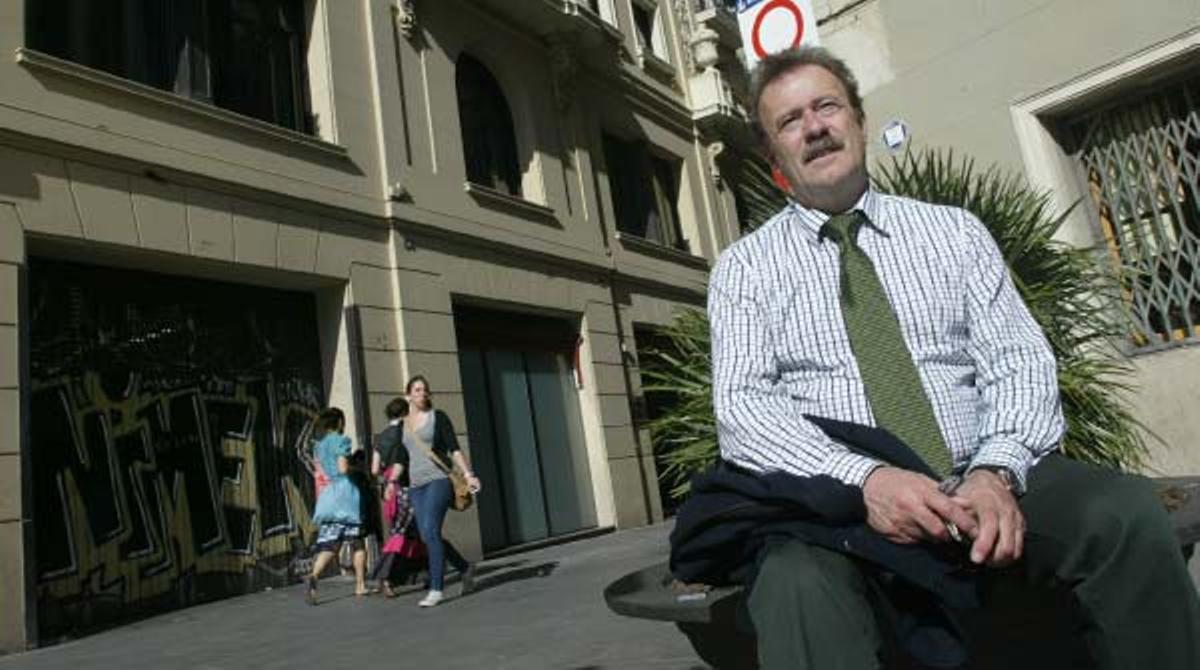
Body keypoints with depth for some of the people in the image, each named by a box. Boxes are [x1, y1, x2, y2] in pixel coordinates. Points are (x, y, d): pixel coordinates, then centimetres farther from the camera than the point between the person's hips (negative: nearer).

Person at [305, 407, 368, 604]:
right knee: (357, 542, 7)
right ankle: (360, 585, 11)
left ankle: (314, 576, -22)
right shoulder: (341, 440, -6)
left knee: (328, 545, 3)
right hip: (345, 490, -6)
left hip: (327, 494, 6)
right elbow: (343, 468, -15)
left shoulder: (319, 444, 15)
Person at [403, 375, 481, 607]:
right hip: (416, 485, 5)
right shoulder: (404, 424, 14)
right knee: (427, 536, 2)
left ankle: (437, 588, -8)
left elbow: (454, 449, -4)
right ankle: (465, 568, 24)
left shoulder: (438, 417, 1)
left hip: (438, 479, -5)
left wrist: (468, 474, -14)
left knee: (430, 531, -16)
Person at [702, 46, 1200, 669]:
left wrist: (995, 472, -16)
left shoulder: (954, 230, 13)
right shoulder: (742, 266, 6)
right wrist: (865, 477, -22)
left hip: (981, 485, 4)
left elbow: (1018, 361, 4)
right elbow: (741, 406, -6)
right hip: (835, 502, -3)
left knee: (1125, 510, -25)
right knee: (797, 583, -36)